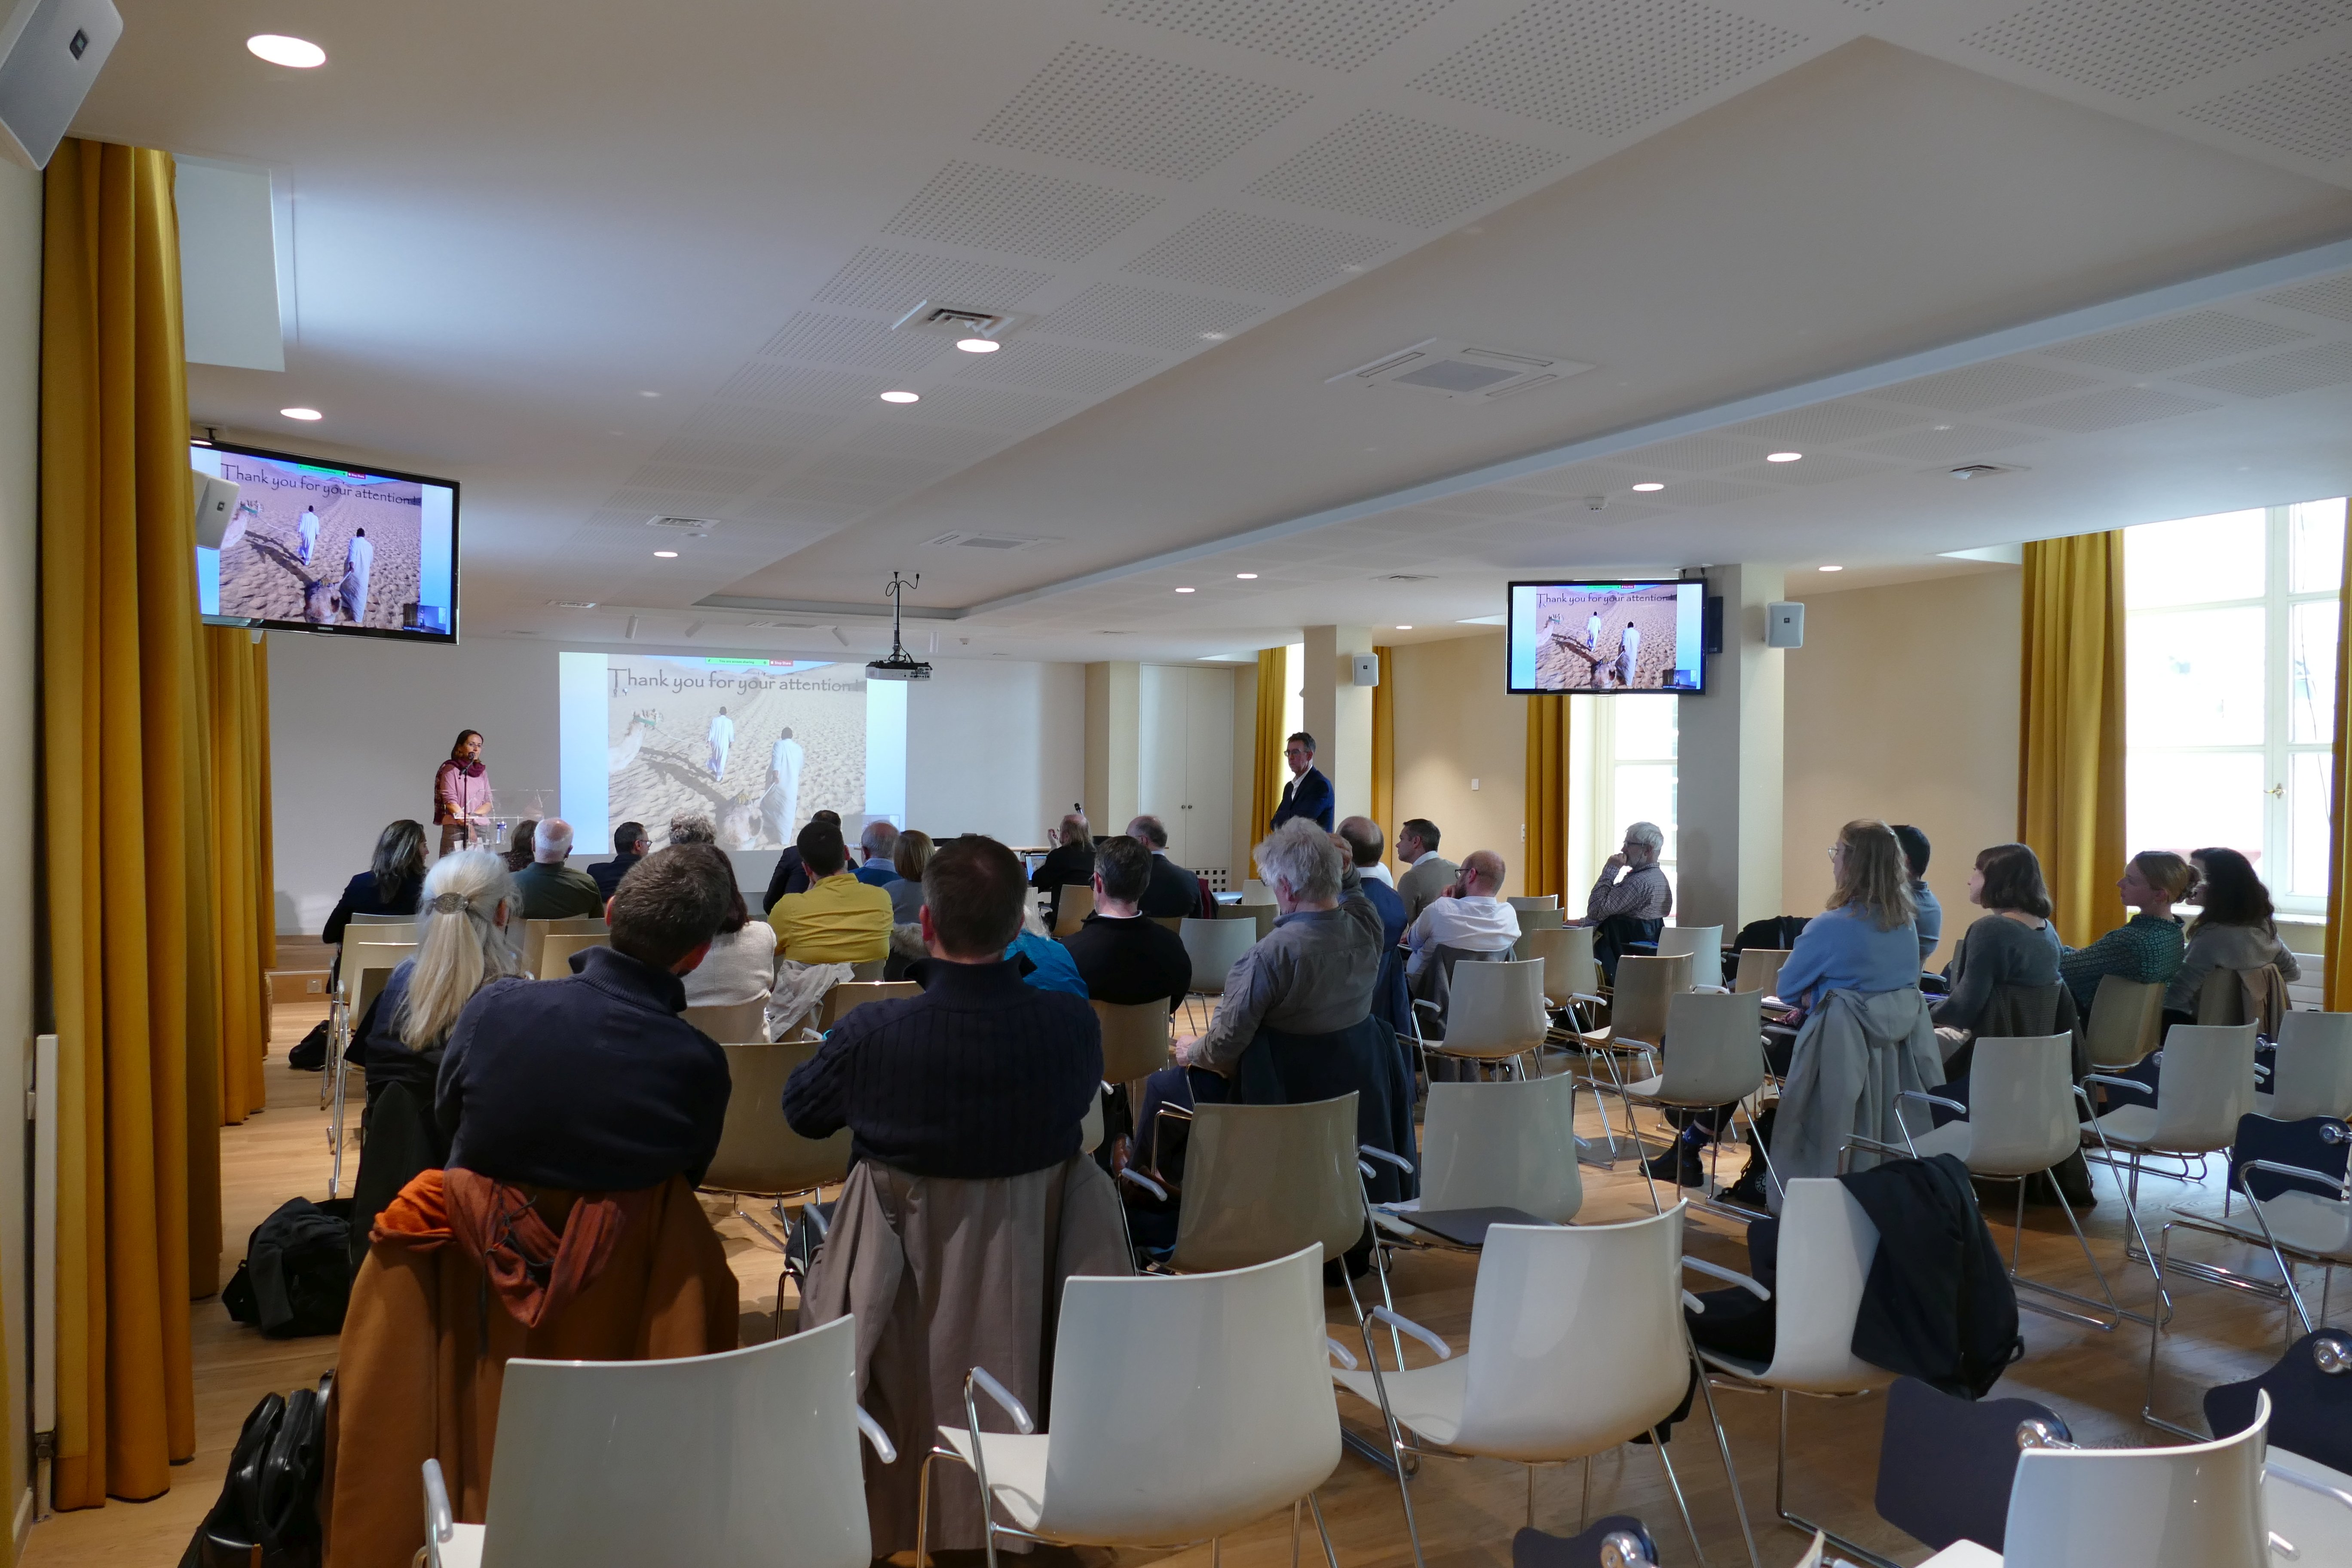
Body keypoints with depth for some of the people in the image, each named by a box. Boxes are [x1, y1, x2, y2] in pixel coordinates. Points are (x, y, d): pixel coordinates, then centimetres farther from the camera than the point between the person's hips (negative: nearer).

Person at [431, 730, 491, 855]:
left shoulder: (482, 772, 15)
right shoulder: (451, 770, 1)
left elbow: (488, 802, 11)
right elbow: (451, 802, -7)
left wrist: (473, 815, -8)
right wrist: (468, 825, -11)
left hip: (482, 828, 4)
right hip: (456, 829, -4)